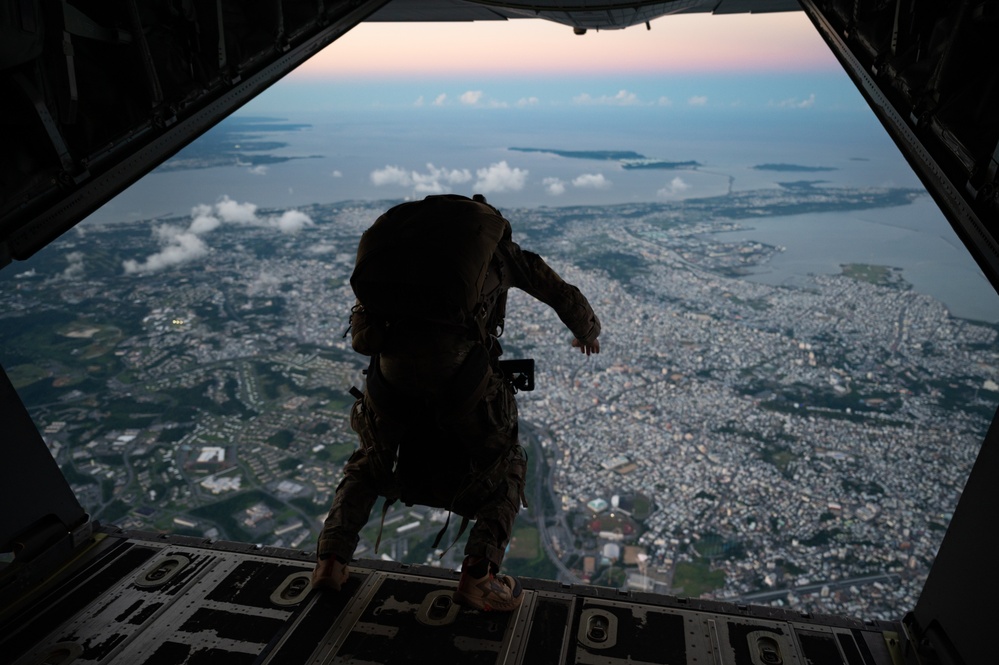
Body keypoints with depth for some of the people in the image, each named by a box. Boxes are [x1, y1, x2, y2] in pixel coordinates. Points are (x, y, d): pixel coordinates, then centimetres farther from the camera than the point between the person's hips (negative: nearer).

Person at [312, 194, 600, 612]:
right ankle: (477, 576, 8)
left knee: (368, 464, 31)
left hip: (391, 366, 4)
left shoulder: (410, 227, 31)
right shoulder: (501, 248, 23)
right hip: (456, 366, -3)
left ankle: (330, 562, 22)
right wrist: (587, 334, 54)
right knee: (504, 468, 20)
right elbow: (566, 298, 35)